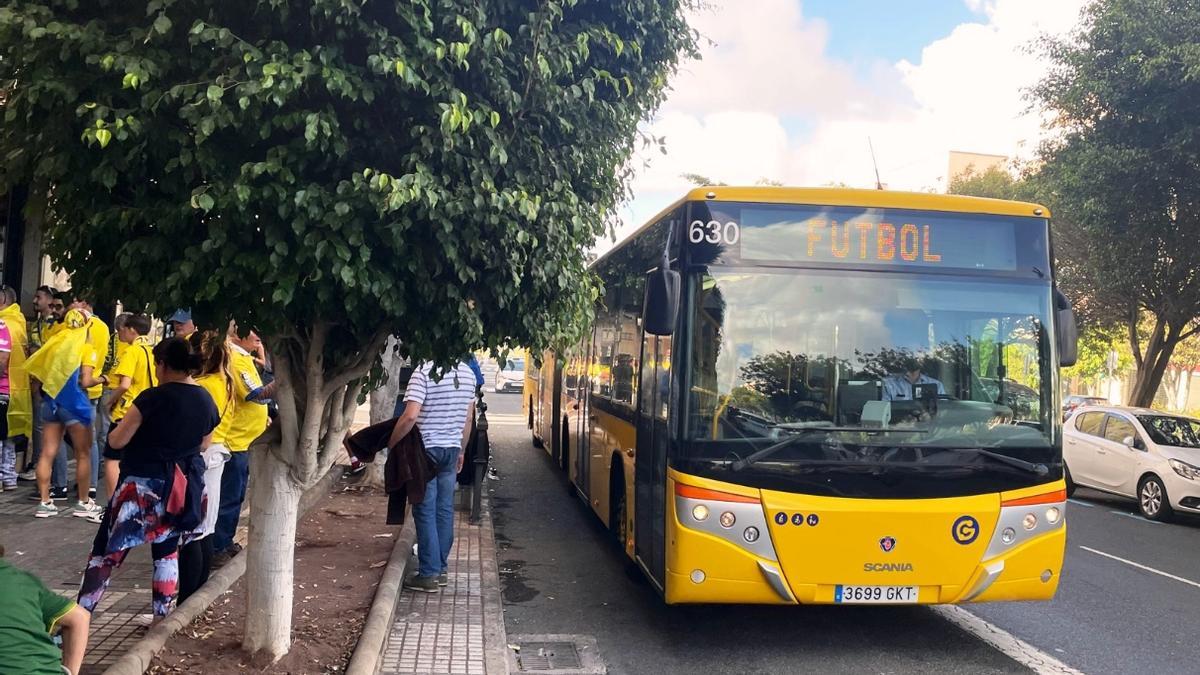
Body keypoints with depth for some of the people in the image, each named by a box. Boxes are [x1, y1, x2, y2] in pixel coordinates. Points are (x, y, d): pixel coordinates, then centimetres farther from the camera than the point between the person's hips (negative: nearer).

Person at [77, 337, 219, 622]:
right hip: (183, 487, 5)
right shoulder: (207, 401, 1)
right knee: (167, 551, 17)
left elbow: (116, 441, -11)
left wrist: (124, 424, 9)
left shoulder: (153, 398, -16)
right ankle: (162, 617, 19)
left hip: (143, 486, -5)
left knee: (106, 551, 4)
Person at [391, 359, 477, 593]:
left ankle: (429, 574, 3)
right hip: (451, 449, 6)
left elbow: (410, 416, -23)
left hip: (426, 449, -6)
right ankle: (441, 568, 20)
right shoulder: (467, 372, 5)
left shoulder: (423, 371, -16)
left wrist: (391, 443, -9)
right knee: (445, 510, 12)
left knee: (425, 511, 1)